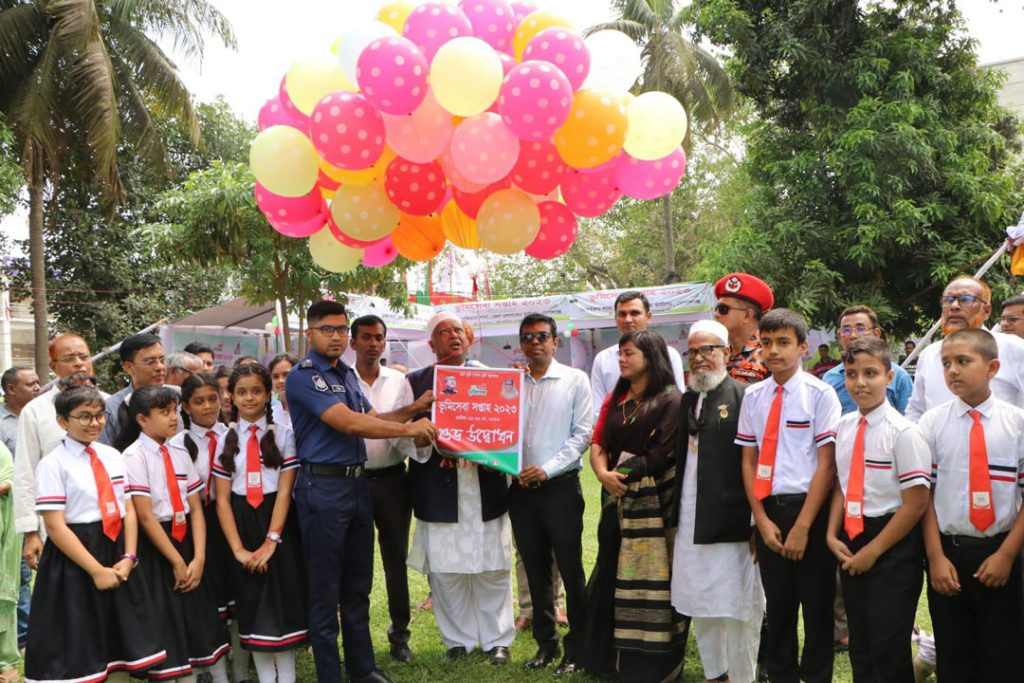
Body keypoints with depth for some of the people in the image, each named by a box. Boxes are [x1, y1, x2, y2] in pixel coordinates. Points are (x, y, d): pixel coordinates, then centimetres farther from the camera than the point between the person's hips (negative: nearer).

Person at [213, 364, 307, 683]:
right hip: (241, 523, 2)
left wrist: (271, 541, -15)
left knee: (283, 596, 1)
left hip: (278, 521, -2)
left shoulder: (283, 434, -2)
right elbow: (222, 499, 0)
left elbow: (285, 491, -7)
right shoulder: (225, 439, 4)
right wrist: (238, 548, -10)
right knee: (251, 602, 6)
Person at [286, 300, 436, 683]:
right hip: (323, 487, -8)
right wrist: (408, 430, -17)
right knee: (324, 590, 3)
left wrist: (413, 409, 3)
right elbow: (349, 423, -22)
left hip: (357, 483, 8)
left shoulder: (347, 374, 13)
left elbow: (370, 419, 16)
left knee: (357, 586, 16)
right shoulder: (303, 377, -13)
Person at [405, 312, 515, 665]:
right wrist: (437, 447, -17)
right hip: (439, 490, -1)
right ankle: (458, 640, 18)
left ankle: (497, 639, 18)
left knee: (493, 569, 5)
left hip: (485, 488, 1)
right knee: (444, 570, 3)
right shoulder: (416, 381, 5)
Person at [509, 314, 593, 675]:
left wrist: (547, 469, -15)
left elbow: (583, 433, -7)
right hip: (521, 488, 4)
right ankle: (545, 643, 24)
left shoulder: (575, 380, -2)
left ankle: (577, 647, 12)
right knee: (536, 571, 12)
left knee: (571, 570, 1)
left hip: (561, 487, -4)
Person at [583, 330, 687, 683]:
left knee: (648, 581, -3)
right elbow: (598, 444, 10)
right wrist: (603, 473, -9)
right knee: (611, 577, 10)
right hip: (616, 500, 7)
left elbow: (662, 453, -14)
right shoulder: (614, 400, 15)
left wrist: (626, 474, -8)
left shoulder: (670, 401, -7)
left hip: (654, 504, -7)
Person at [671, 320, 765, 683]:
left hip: (730, 526, -7)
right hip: (690, 524, 7)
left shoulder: (742, 396, -9)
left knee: (737, 609, 2)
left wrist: (756, 523, -15)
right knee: (700, 609, 16)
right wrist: (675, 516, 13)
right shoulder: (687, 400, 13)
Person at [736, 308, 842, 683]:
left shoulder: (820, 394, -8)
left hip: (810, 509, -4)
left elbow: (826, 463, -10)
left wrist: (802, 526, -12)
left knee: (817, 605, 7)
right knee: (777, 603, 15)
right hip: (768, 509, 4)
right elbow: (748, 460, 8)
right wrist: (762, 520, -1)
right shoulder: (753, 396, 5)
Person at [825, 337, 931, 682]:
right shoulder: (844, 426, 4)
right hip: (851, 540, 6)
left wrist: (873, 550, -12)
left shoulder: (903, 432, -15)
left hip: (893, 545, -6)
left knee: (888, 647, 0)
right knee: (860, 645, 15)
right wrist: (833, 535, -2)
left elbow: (916, 503, -15)